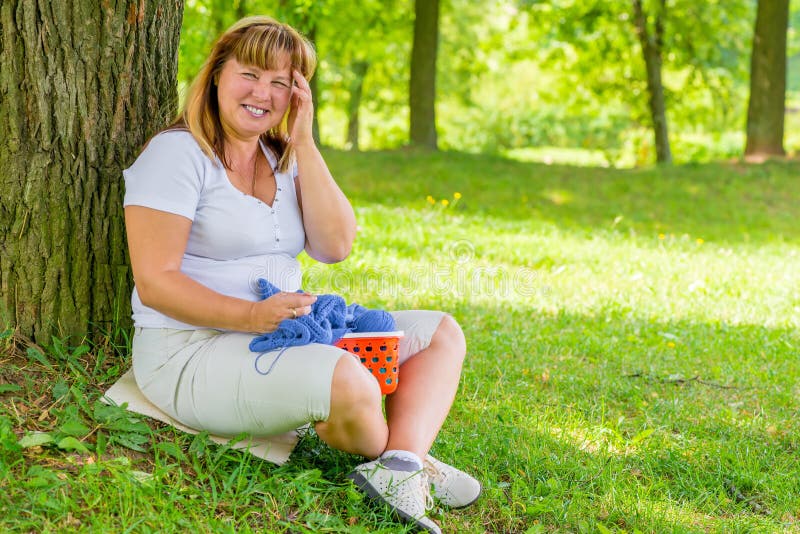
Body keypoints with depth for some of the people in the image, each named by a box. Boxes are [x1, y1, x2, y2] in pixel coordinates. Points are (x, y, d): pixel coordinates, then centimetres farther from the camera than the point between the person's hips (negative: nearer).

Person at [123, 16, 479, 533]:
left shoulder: (284, 159, 12)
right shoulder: (178, 153, -10)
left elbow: (335, 247, -1)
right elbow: (155, 282, -16)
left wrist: (303, 145, -6)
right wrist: (253, 316, -27)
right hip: (192, 349, -9)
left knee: (442, 333, 3)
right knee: (346, 381, -36)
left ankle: (401, 469, -22)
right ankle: (409, 462, -2)